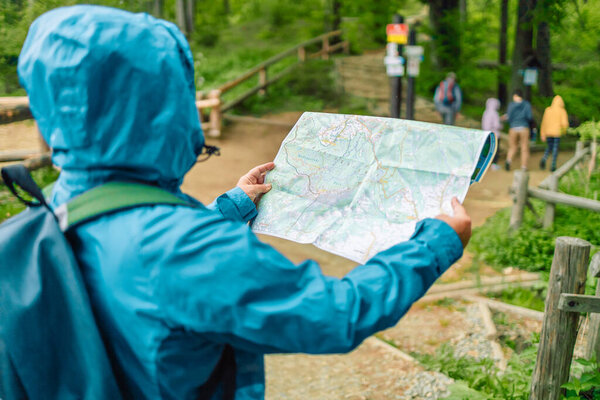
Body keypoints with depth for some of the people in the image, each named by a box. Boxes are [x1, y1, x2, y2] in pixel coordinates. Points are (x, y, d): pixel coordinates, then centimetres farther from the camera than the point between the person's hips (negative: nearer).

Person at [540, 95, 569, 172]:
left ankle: (544, 159, -7)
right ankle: (553, 166, 5)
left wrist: (543, 135, 7)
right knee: (555, 149, 8)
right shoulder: (562, 111, -5)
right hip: (557, 132, -3)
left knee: (549, 147, 19)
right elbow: (564, 123, -12)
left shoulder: (547, 110, 2)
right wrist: (564, 130, 11)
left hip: (548, 132, 3)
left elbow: (544, 123, 2)